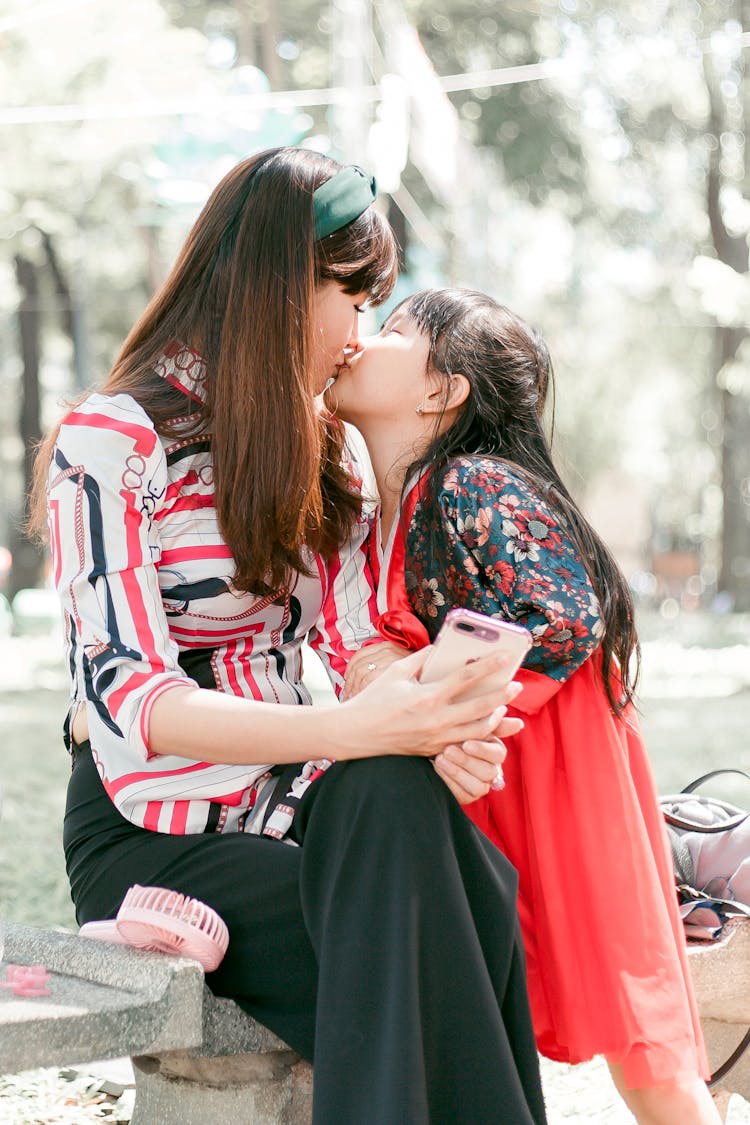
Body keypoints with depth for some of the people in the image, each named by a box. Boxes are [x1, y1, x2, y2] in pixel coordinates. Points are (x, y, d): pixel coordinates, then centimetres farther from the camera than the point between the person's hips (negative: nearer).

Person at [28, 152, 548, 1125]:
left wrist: (442, 723, -20)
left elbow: (359, 638, 4)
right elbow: (130, 700, -20)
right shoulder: (109, 445, -10)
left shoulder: (308, 447, 15)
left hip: (294, 809, 6)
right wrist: (352, 731, -34)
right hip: (153, 846, -6)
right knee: (416, 963, -28)